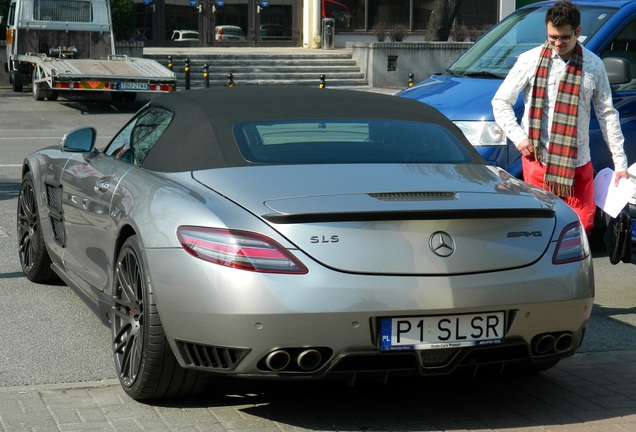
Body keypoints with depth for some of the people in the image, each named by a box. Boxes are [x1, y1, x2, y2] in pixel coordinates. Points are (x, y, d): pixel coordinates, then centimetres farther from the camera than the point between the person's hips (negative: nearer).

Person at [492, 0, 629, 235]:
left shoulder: (593, 65, 1)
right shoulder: (530, 60, -4)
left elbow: (607, 114, 5)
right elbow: (500, 102, 3)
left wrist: (620, 162, 3)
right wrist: (518, 137, -8)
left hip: (577, 162, 2)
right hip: (538, 160, -2)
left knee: (583, 225, 2)